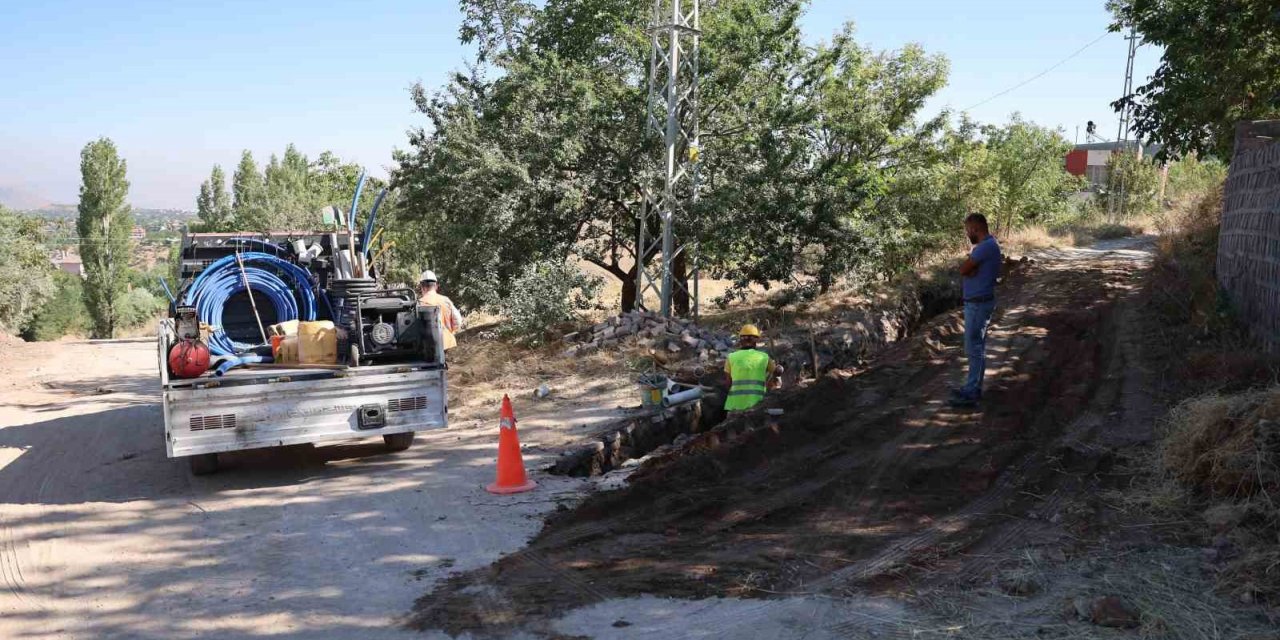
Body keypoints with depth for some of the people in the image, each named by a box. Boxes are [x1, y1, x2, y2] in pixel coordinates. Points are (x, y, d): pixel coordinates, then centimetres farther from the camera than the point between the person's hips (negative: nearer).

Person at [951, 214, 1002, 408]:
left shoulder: (986, 246, -20)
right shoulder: (987, 245, 13)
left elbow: (963, 270, -19)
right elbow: (968, 271, 9)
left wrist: (970, 257, -3)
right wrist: (970, 268, -12)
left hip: (978, 304, -10)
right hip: (977, 303, 10)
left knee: (974, 349, -5)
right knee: (977, 348, 16)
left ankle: (972, 394, -1)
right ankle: (973, 388, 24)